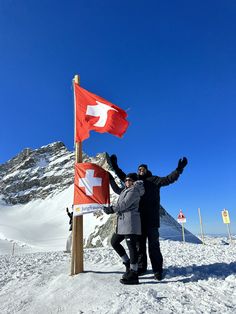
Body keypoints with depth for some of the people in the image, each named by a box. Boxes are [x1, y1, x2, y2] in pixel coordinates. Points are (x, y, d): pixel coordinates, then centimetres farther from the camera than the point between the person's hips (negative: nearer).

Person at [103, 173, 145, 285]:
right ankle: (128, 264, 23)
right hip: (123, 221, 11)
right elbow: (117, 189, 36)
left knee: (131, 246, -7)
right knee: (114, 242, 15)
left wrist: (112, 209, -6)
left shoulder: (134, 190, -7)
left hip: (130, 221, -10)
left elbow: (124, 204, -14)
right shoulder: (126, 190, 21)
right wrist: (110, 179, 28)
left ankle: (133, 275, -1)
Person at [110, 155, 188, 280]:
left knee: (153, 244, -1)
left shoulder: (153, 180, 7)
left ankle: (158, 270, 8)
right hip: (138, 218, 4)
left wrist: (179, 169, -14)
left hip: (151, 218, -4)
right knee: (139, 244, 12)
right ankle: (141, 267, 24)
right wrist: (115, 166, 21)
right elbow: (123, 177, 26)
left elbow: (168, 179, -2)